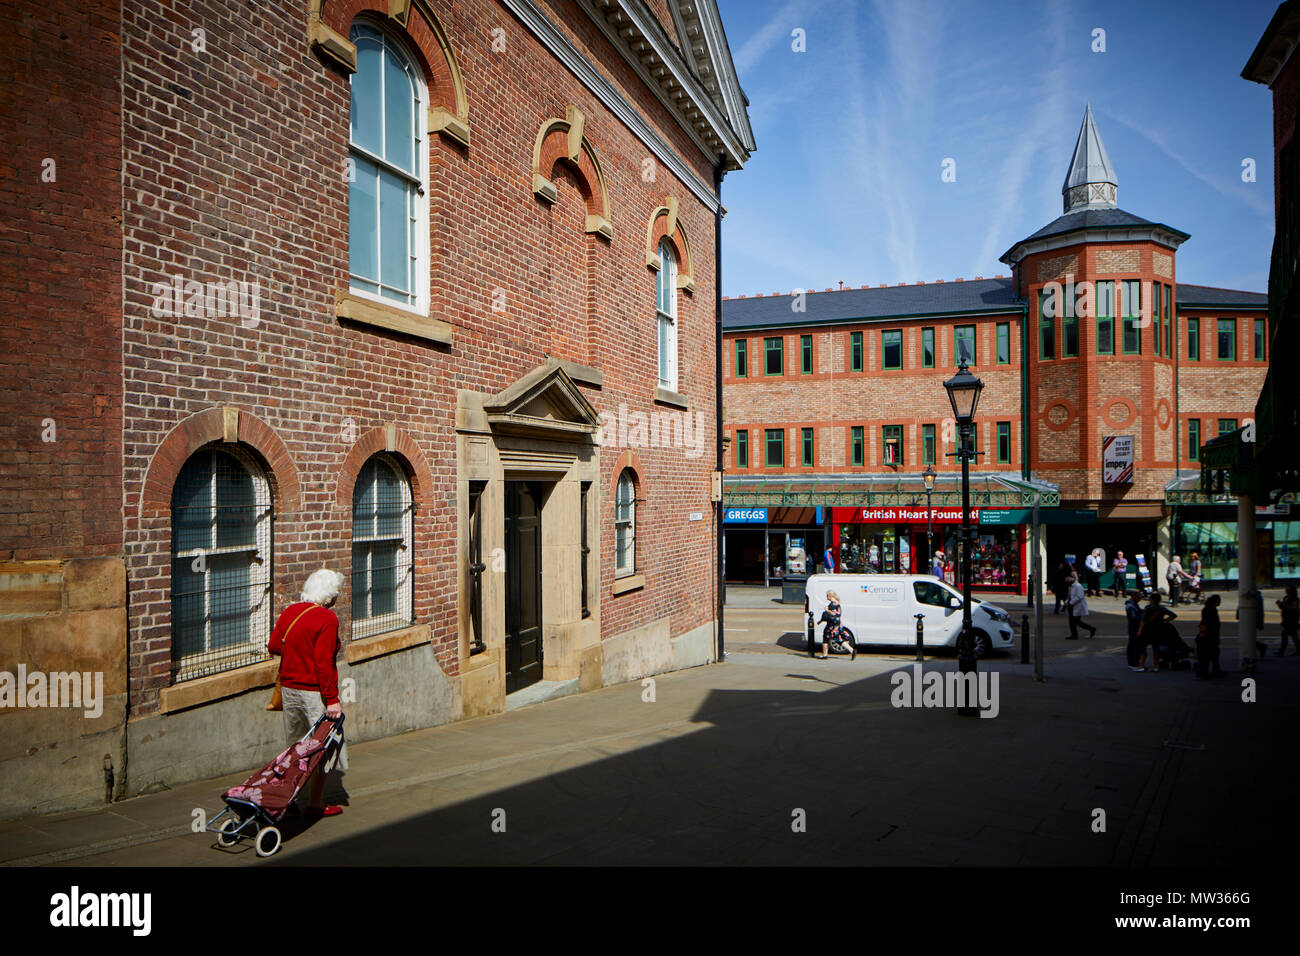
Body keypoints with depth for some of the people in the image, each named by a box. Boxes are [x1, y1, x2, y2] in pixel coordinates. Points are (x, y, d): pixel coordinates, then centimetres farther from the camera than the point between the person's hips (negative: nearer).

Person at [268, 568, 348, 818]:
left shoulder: (289, 612, 5)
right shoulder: (327, 619, -17)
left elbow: (273, 646, 12)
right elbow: (324, 662, -21)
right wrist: (332, 699, -18)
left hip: (288, 687, 8)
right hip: (314, 692, -8)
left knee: (296, 746, 20)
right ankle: (315, 804, 11)